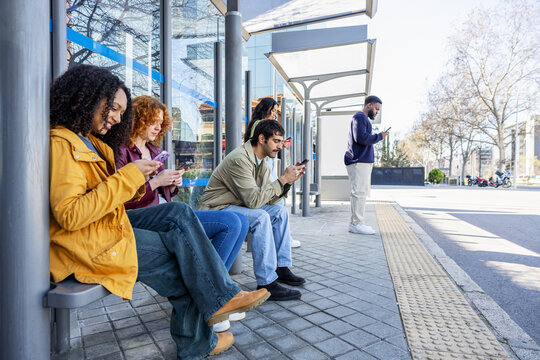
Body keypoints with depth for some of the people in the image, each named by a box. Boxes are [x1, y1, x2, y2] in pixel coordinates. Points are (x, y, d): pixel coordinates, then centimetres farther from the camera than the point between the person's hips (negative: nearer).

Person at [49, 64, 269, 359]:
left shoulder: (91, 142, 16)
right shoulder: (61, 143, -16)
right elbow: (70, 215, -25)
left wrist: (137, 178, -4)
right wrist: (127, 177, -22)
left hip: (108, 225, 9)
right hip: (84, 245, -9)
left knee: (178, 212, -7)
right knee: (178, 255, -13)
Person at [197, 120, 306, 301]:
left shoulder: (261, 162, 7)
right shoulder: (239, 159, -23)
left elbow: (269, 198, 5)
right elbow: (254, 200, -30)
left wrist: (288, 180, -8)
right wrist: (283, 179, -24)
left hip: (238, 205, 10)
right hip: (216, 209, -9)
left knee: (280, 211, 0)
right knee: (261, 217, -31)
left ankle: (281, 268, 5)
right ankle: (267, 283, -24)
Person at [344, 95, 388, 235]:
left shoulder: (363, 119, 28)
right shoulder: (359, 117, -6)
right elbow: (361, 137, -20)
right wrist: (379, 136, -9)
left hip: (363, 161, 11)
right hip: (359, 161, -11)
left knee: (361, 192, 10)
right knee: (359, 191, -11)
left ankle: (355, 223, 14)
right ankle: (357, 223, -7)